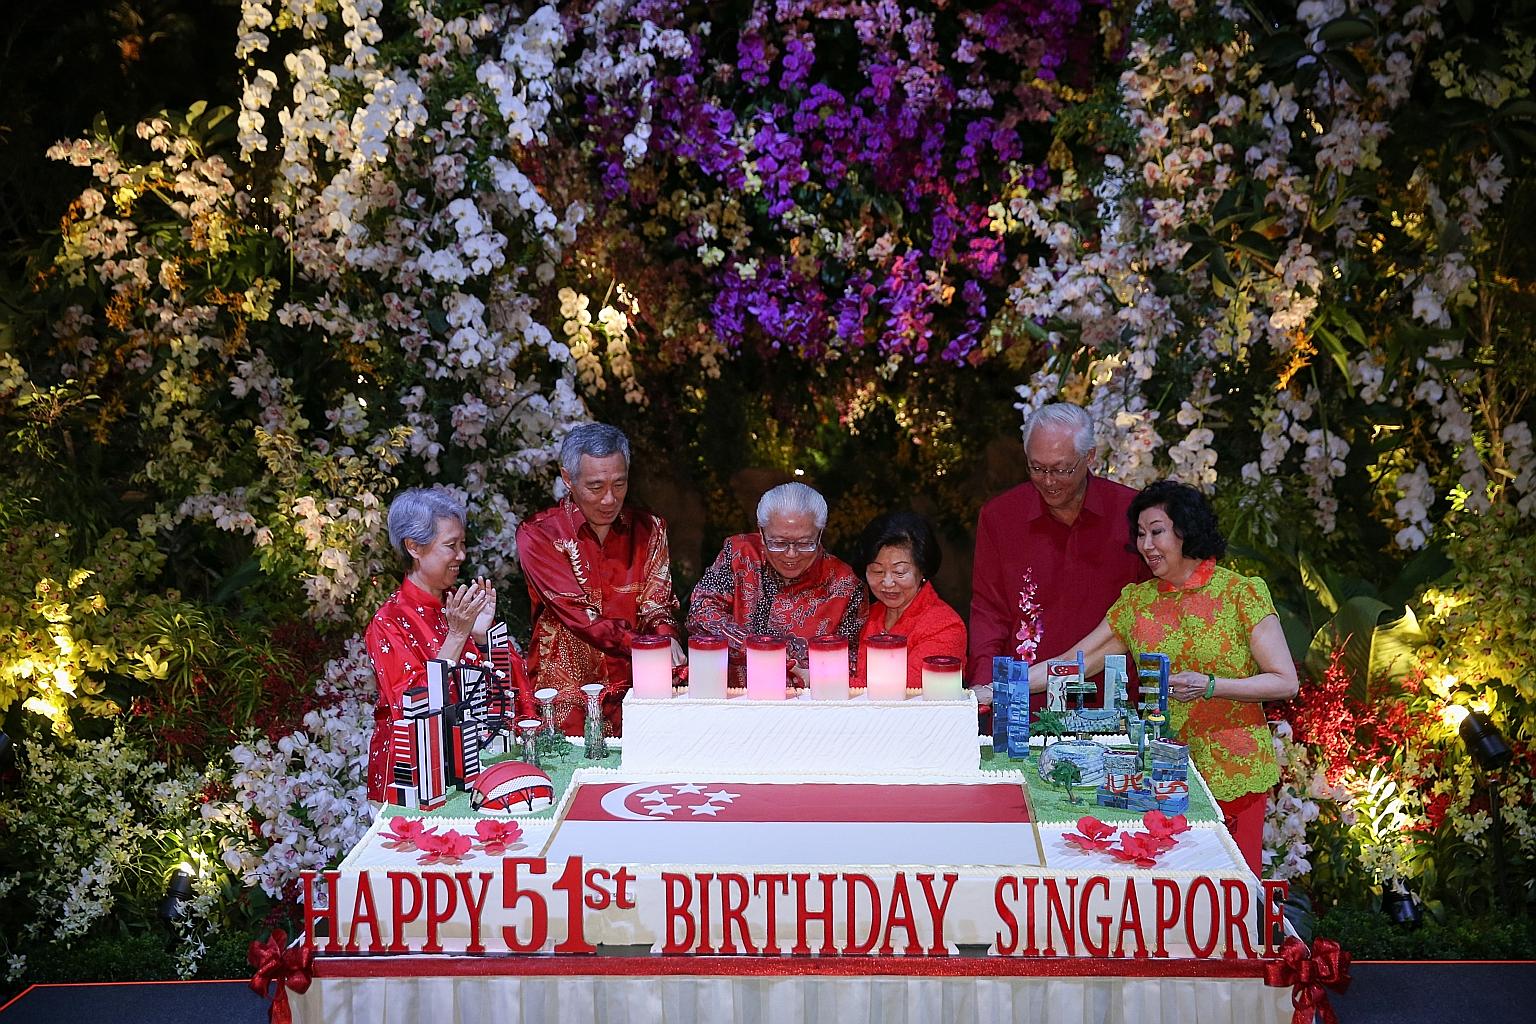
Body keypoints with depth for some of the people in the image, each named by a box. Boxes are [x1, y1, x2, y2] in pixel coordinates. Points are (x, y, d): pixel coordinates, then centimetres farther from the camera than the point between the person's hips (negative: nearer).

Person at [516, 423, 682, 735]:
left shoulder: (648, 529, 11)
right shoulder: (537, 535, -4)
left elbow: (656, 605, 4)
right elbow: (580, 615, -14)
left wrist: (667, 638, -21)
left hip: (633, 689, 3)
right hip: (567, 695, -3)